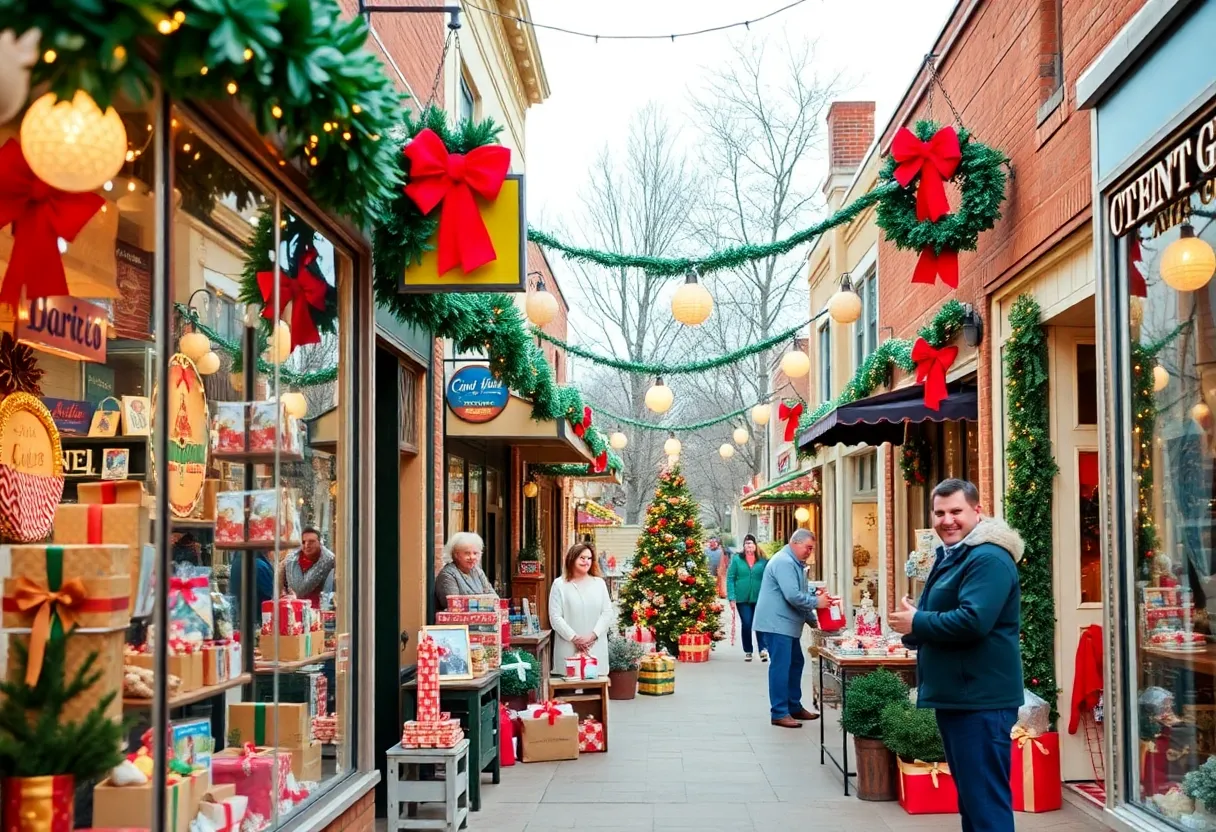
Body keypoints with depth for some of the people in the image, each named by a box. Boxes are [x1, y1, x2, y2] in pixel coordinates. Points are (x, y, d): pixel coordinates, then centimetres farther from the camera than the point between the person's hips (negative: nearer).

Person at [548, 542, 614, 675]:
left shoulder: (599, 583, 11)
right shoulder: (560, 584, 3)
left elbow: (608, 613, 6)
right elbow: (555, 617, -3)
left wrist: (593, 635, -8)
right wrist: (574, 638, -12)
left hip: (596, 647, 2)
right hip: (569, 647, -2)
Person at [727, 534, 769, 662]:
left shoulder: (763, 561, 3)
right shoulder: (737, 559, 1)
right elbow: (730, 579, 0)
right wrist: (732, 598, -7)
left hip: (760, 599, 0)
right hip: (742, 599, 0)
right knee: (746, 625, 4)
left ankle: (763, 649, -5)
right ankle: (747, 651, 16)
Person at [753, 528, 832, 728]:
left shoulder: (795, 563, 17)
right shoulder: (784, 562, -18)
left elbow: (799, 592, 21)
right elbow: (793, 596, -26)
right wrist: (816, 602, -15)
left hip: (788, 624, 11)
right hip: (777, 623, -11)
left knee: (795, 664, 16)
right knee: (780, 666, -9)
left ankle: (794, 707, 25)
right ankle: (779, 713, -5)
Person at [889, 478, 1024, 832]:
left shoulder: (988, 558, -17)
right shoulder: (951, 555, 17)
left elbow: (972, 621, -29)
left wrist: (916, 623, -15)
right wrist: (914, 623, 1)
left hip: (980, 700, -11)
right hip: (957, 696, 11)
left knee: (985, 798, -8)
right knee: (969, 793, 19)